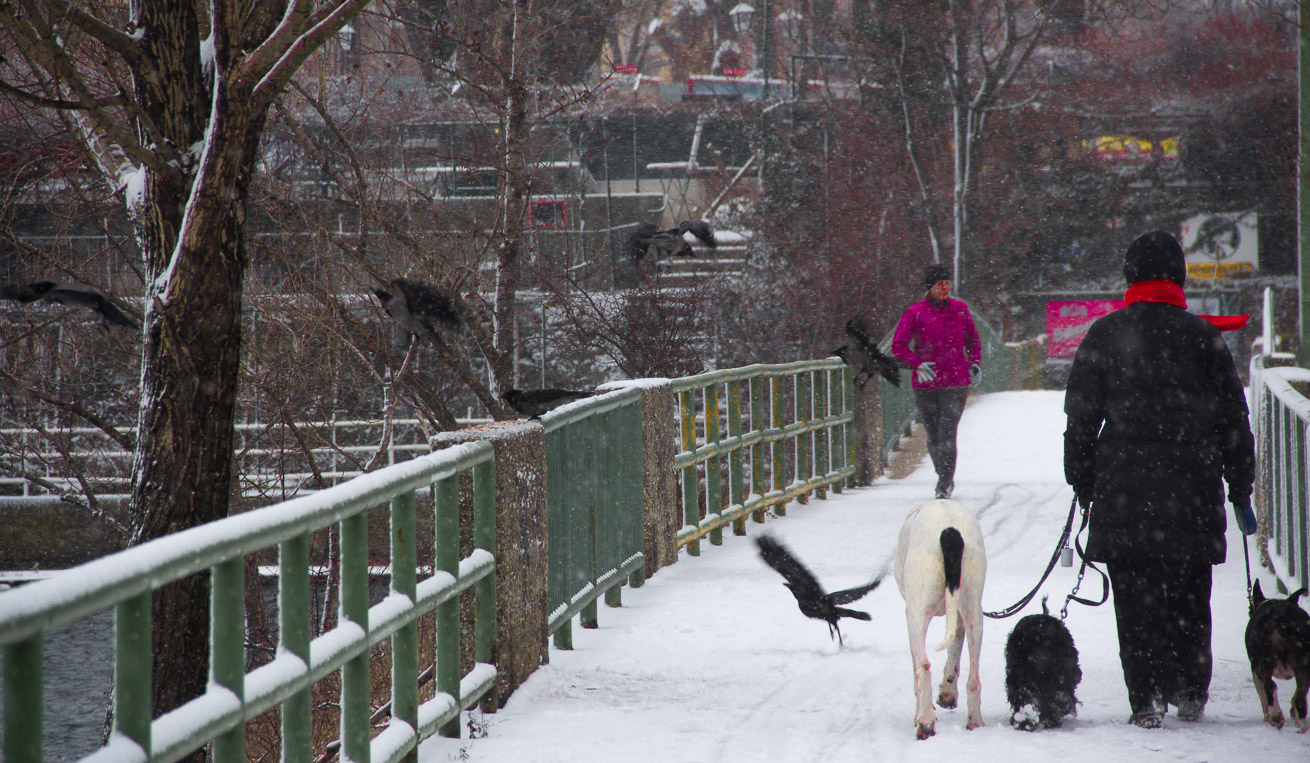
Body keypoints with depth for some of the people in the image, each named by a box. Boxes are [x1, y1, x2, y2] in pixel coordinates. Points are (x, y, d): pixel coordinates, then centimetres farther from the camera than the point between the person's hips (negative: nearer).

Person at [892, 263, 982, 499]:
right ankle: (945, 479, 29)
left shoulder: (960, 309, 8)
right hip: (925, 384, 0)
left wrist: (975, 363, 8)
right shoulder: (915, 312, -1)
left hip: (956, 382, 0)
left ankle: (944, 487, -11)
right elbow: (898, 345, -6)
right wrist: (917, 364, -19)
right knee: (933, 436, 8)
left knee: (947, 435, -12)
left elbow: (973, 339, 23)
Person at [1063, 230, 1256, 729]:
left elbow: (1081, 418, 3)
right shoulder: (1202, 335, 2)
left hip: (1124, 491, -1)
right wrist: (1240, 487, 12)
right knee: (1190, 596, 11)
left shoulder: (1104, 336, 1)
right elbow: (1233, 419, 5)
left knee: (1135, 599, 1)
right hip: (1193, 490, 1)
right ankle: (1190, 695, 12)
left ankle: (1147, 699, -5)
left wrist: (1082, 483, 11)